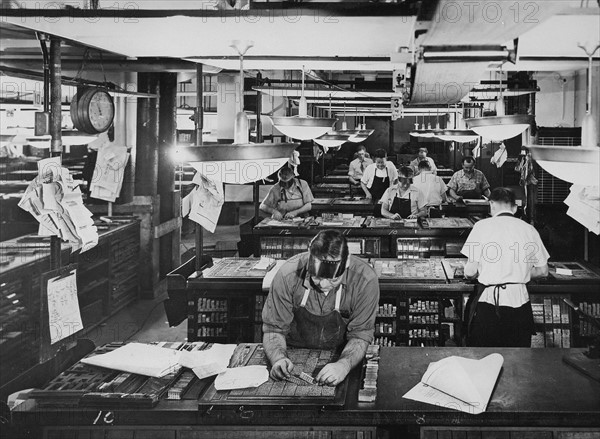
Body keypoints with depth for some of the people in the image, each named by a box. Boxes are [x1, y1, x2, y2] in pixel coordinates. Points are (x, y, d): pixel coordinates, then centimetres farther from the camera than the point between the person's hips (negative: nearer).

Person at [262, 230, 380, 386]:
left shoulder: (365, 279, -23)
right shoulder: (288, 275, -22)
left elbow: (360, 335, -15)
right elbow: (274, 329, -11)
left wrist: (344, 364, -35)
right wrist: (278, 358, -31)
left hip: (342, 355, -2)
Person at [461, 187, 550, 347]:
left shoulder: (482, 226, -4)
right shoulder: (529, 229, 4)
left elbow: (470, 272, -5)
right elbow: (542, 271, 9)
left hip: (489, 300, -3)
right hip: (520, 301, 3)